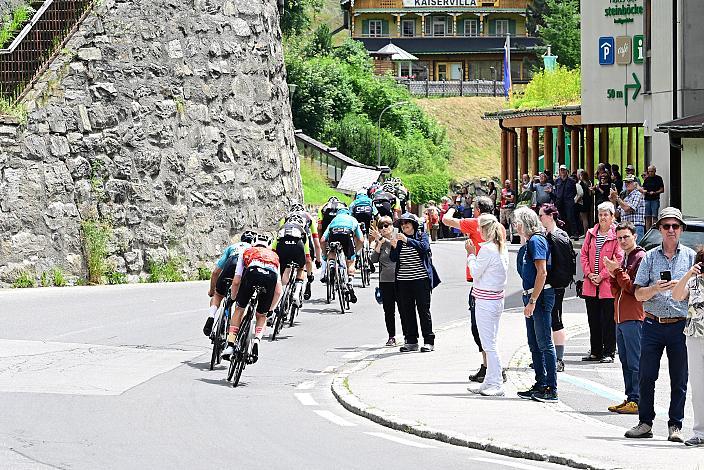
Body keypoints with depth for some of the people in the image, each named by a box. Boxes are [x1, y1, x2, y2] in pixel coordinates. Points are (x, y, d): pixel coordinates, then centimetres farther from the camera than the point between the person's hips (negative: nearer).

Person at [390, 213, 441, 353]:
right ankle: (411, 341, 8)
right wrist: (394, 247, -13)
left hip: (421, 279, -4)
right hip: (403, 281, 4)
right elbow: (393, 259, 6)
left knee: (424, 310, -4)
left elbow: (424, 247, -17)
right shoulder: (399, 239, 12)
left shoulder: (422, 236, 4)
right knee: (406, 311, 2)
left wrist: (407, 240, -25)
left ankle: (429, 341, 0)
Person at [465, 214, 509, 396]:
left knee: (489, 344, -6)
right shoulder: (502, 248, 11)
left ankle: (496, 385, -6)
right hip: (498, 298, 10)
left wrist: (471, 253, 0)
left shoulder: (487, 249, -17)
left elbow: (475, 272, -11)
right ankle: (490, 382, 17)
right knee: (490, 343, 14)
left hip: (485, 299, -10)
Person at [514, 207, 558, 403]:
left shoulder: (536, 241, -13)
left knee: (544, 343, -8)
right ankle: (540, 385, 20)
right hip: (531, 296, 10)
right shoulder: (529, 243, 16)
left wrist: (532, 301, -22)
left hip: (540, 296, -10)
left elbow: (542, 273, -20)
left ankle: (551, 390, -7)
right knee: (534, 344, 14)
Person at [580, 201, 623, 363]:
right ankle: (595, 352, 20)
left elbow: (618, 259, -10)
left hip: (608, 284, -5)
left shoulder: (616, 235, -5)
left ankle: (609, 352, 6)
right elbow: (584, 254, 12)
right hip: (590, 285, 5)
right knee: (593, 320, 11)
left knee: (608, 320, -1)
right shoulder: (591, 233, 10)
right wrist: (588, 273, -2)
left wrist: (602, 275, -12)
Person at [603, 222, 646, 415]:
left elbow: (634, 288, -14)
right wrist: (613, 274, 5)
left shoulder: (640, 257, -6)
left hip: (634, 318, -9)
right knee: (625, 361, 10)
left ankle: (637, 401, -9)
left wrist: (617, 271, -12)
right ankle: (630, 398, 14)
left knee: (635, 362, -9)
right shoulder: (624, 259, 23)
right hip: (620, 318, 9)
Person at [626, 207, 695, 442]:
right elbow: (639, 294, 5)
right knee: (646, 376, 2)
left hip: (680, 325, -1)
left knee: (679, 379, 2)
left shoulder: (690, 256, 7)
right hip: (653, 324, 1)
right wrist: (655, 289, -14)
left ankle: (675, 426, 9)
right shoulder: (650, 257, 9)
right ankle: (645, 423, 11)